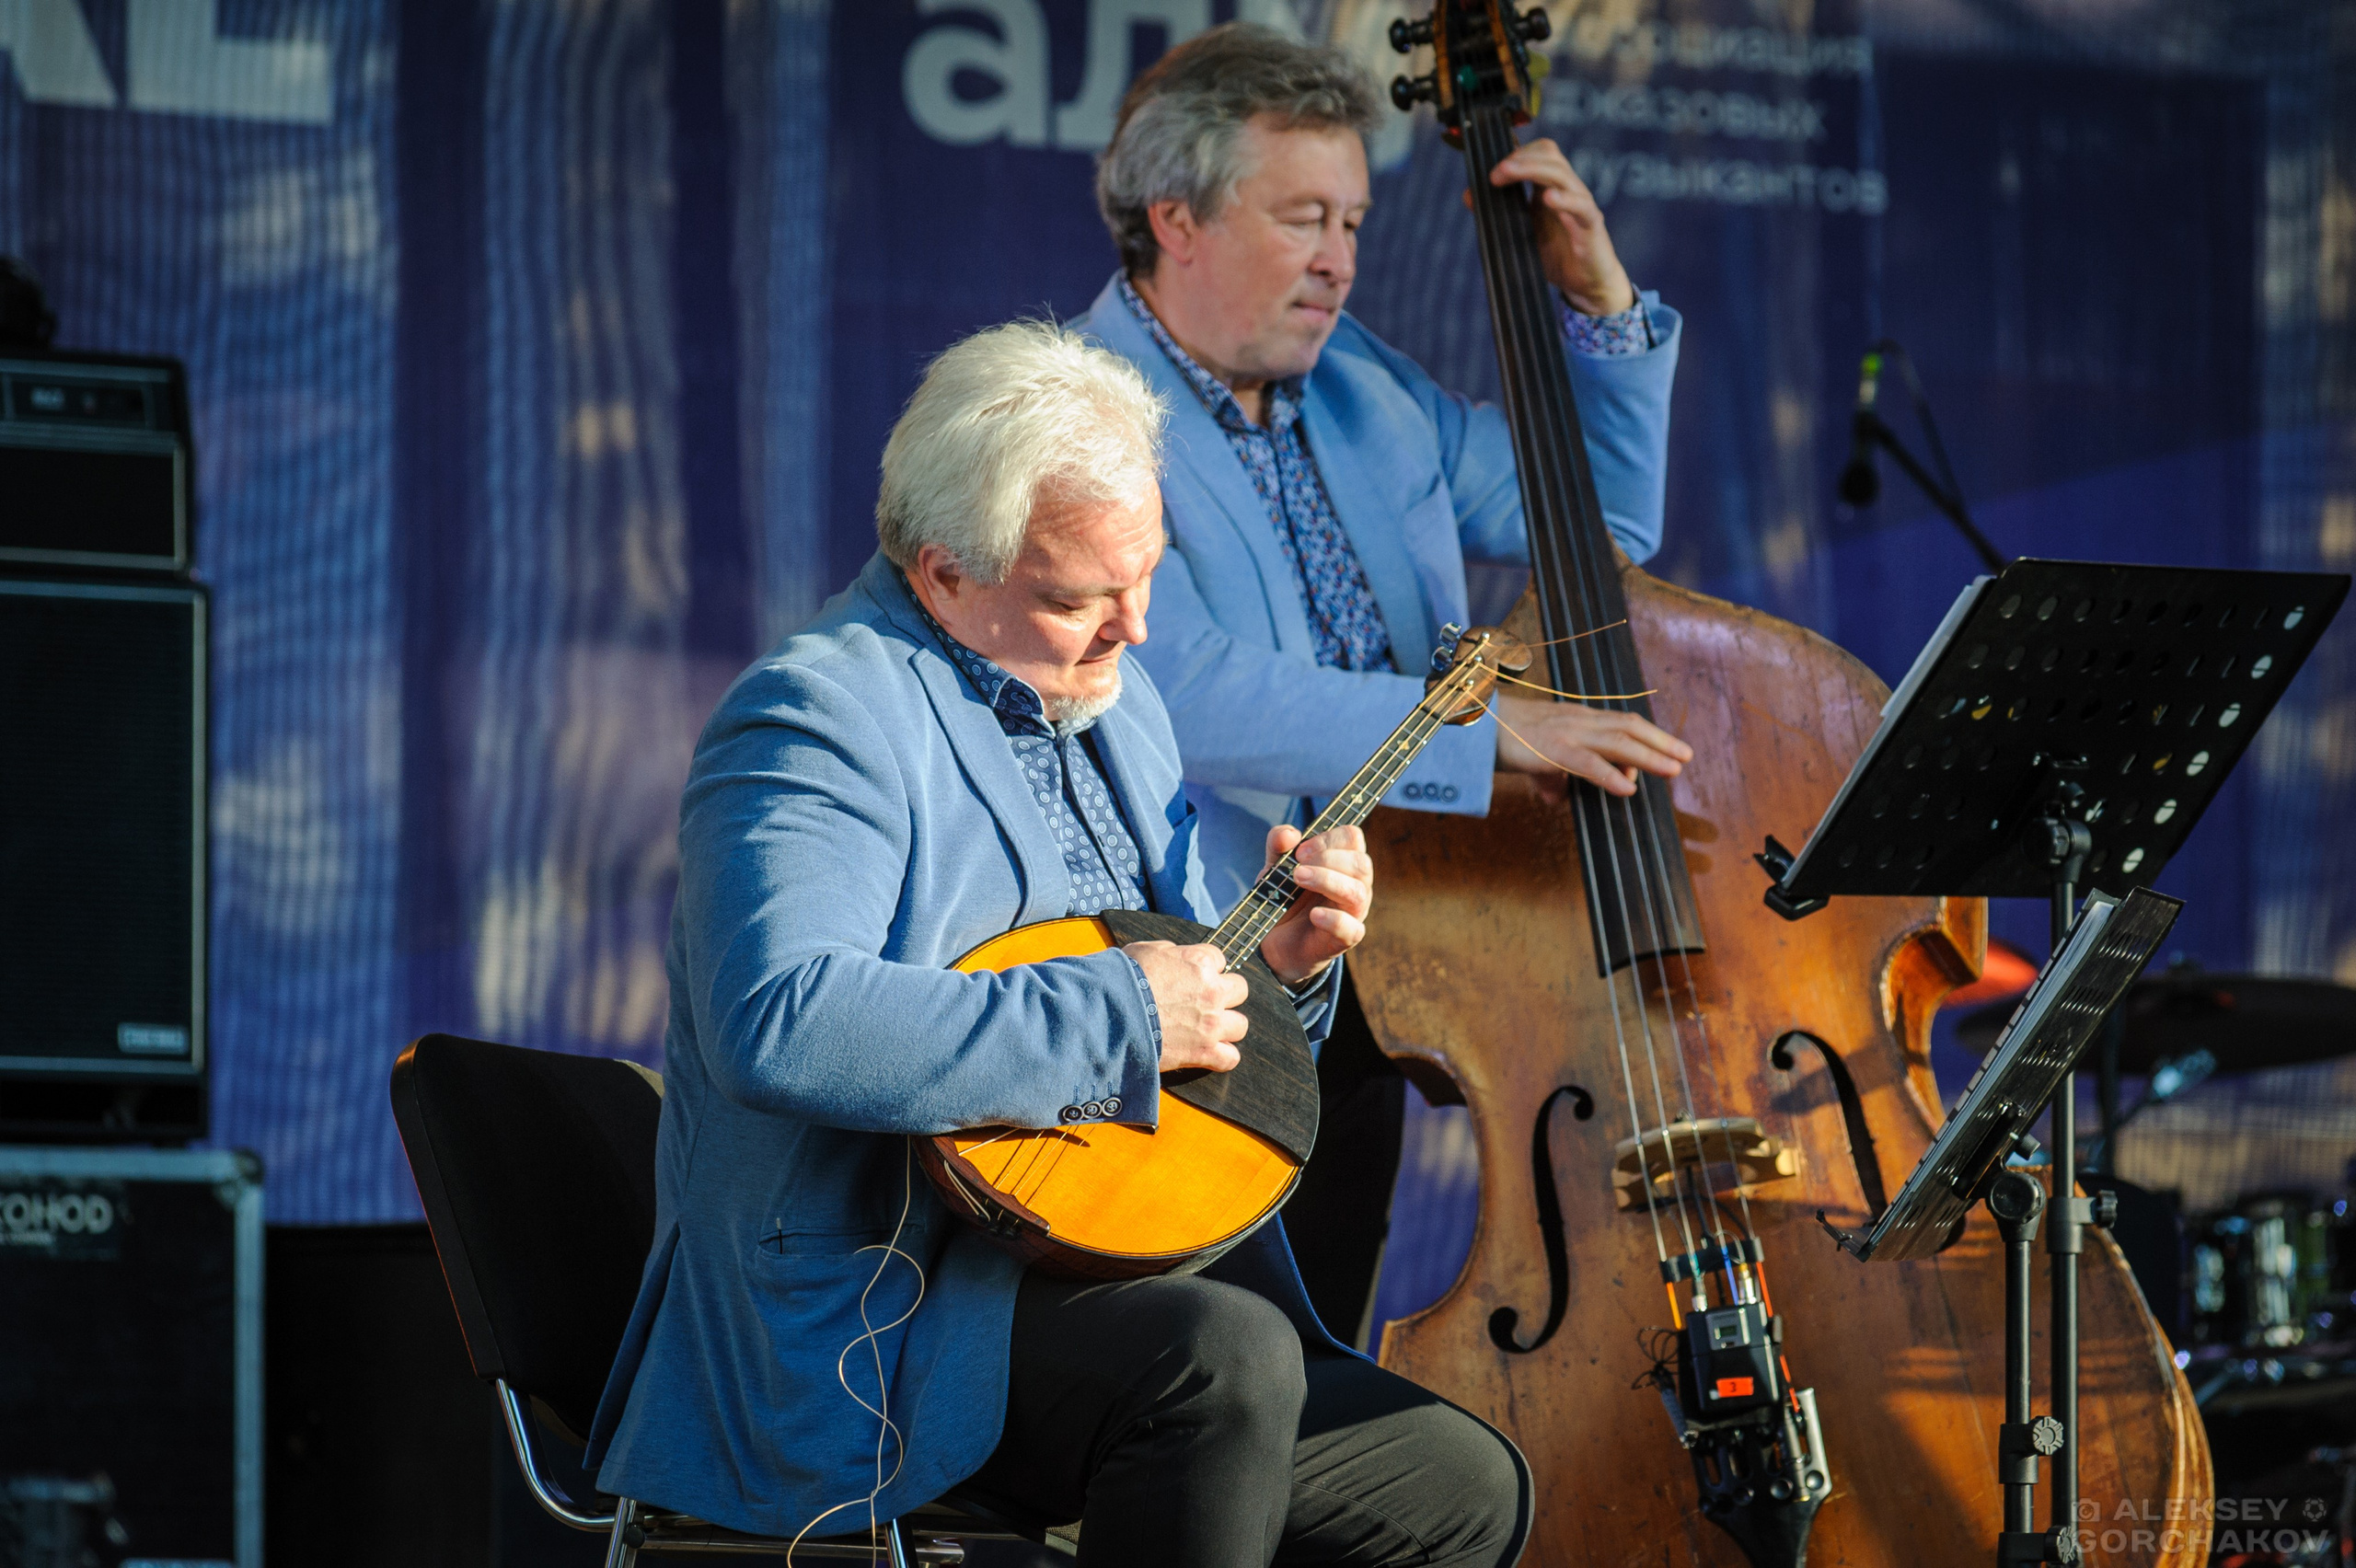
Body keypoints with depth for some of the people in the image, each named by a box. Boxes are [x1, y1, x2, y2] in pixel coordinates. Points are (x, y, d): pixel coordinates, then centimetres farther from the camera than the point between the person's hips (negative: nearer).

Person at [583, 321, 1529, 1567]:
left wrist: (1280, 968, 3)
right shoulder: (820, 715, -14)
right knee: (1222, 1355, -34)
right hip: (868, 1328, -9)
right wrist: (1118, 1012, -26)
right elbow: (778, 1025, -32)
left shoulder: (1112, 704, 17)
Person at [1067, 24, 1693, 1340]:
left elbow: (1600, 525, 25)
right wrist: (1489, 726, -30)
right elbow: (1190, 697, -26)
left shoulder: (1361, 390, 14)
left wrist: (1603, 302, 9)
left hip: (1354, 1025, 7)